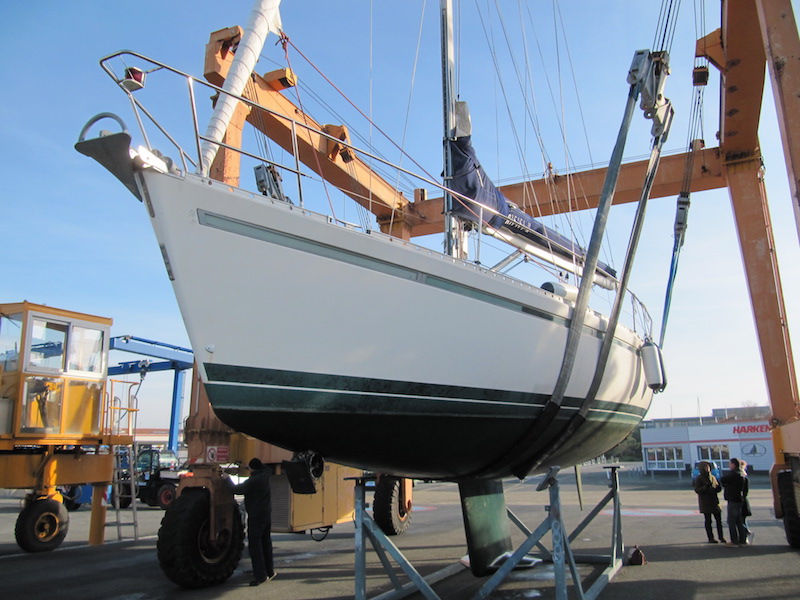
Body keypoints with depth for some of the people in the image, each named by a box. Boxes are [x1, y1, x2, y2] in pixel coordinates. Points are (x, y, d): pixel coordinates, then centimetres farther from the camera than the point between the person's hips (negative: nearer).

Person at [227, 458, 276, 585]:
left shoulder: (251, 481, -18)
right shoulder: (265, 475, 3)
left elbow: (236, 489, -14)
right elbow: (268, 469, 26)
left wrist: (227, 478, -1)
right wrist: (257, 464, 24)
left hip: (255, 516, -8)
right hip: (267, 514, 8)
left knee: (254, 545, -5)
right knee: (266, 542, 17)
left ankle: (260, 575, -7)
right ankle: (269, 571, 25)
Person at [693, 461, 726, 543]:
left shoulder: (712, 477, 13)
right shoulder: (699, 478, -4)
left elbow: (719, 488, 17)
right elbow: (697, 490, -11)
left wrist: (716, 488, -7)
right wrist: (706, 486, -24)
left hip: (714, 501, 5)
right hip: (705, 502, -5)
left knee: (719, 519, 3)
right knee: (708, 520, 0)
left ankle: (721, 537, 14)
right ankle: (710, 538, 5)